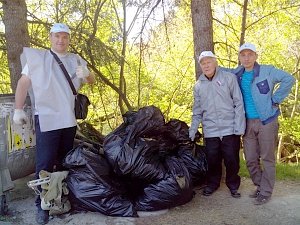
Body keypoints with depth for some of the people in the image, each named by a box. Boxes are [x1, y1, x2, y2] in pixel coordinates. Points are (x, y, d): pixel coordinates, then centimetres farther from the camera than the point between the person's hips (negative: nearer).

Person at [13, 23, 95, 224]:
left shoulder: (76, 60, 14)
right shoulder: (36, 57, 2)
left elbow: (92, 80, 14)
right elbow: (23, 82, 2)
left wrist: (85, 75, -10)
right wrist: (18, 109, -3)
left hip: (69, 119, 5)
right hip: (46, 119, -4)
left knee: (65, 161, 12)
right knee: (45, 163, -7)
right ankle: (42, 205, 2)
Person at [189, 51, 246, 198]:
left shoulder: (229, 78, -1)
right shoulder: (198, 85, 9)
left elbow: (238, 103, -3)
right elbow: (197, 110, 16)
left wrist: (239, 126, -8)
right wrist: (193, 129, 10)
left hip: (230, 129, -2)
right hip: (210, 130, 2)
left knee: (232, 159, 4)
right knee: (212, 160, 7)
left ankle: (233, 185, 25)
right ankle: (212, 184, 28)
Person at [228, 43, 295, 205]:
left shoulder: (267, 71, -6)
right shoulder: (237, 74, 8)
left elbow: (288, 79, -9)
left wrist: (275, 100, -10)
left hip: (267, 121, -5)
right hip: (247, 123, 5)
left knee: (267, 159, 2)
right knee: (250, 160, 9)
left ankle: (265, 192, 12)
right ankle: (260, 186, 28)